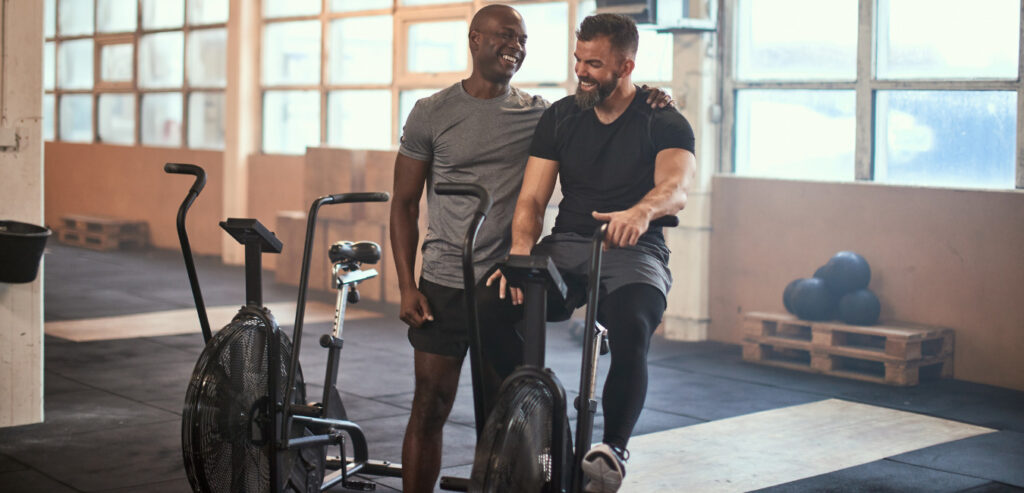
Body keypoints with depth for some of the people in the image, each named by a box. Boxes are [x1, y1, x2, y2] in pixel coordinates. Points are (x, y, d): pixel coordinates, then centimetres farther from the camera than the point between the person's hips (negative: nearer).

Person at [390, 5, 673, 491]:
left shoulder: (538, 114, 6)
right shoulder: (432, 113, 1)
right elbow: (405, 203, 3)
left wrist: (646, 103, -10)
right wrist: (406, 287, -4)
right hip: (443, 286, -2)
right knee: (430, 409, 0)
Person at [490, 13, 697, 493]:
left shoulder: (664, 122, -3)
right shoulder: (560, 117, 8)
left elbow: (675, 186, -23)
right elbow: (532, 197, 1)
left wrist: (641, 212, -48)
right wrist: (519, 253, -20)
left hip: (633, 253, -3)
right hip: (567, 245, 3)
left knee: (631, 333, -35)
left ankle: (613, 448, -12)